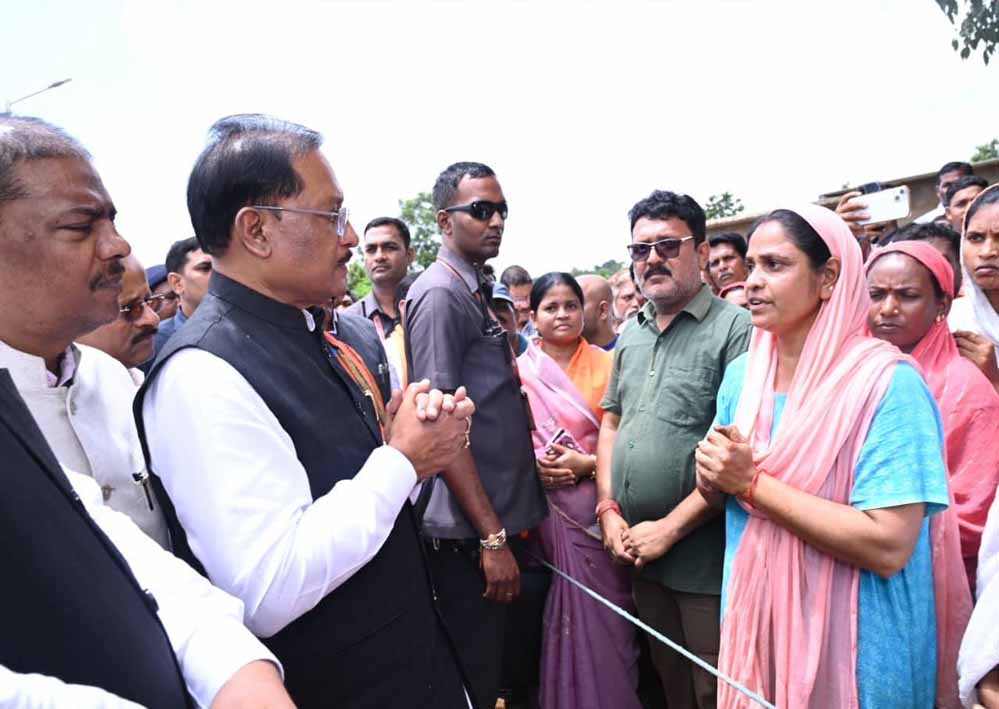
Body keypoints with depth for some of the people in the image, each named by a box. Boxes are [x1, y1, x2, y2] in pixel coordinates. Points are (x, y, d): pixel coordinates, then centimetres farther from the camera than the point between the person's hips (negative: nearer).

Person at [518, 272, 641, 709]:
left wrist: (586, 464, -14)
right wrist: (535, 467, -14)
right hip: (544, 506, 0)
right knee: (563, 613, 9)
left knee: (605, 612, 5)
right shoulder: (520, 371, 2)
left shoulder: (607, 364, 1)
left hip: (598, 503, 0)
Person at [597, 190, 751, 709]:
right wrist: (608, 509, 2)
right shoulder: (630, 335, 10)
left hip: (706, 556, -6)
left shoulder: (736, 328, -12)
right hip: (640, 554, 6)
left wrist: (670, 527, -16)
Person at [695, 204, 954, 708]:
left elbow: (889, 546, -26)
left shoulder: (888, 382, -19)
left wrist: (751, 482, -23)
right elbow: (714, 491, 9)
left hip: (849, 642, -5)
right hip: (752, 618, 5)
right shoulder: (742, 374, 0)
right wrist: (713, 473, -14)